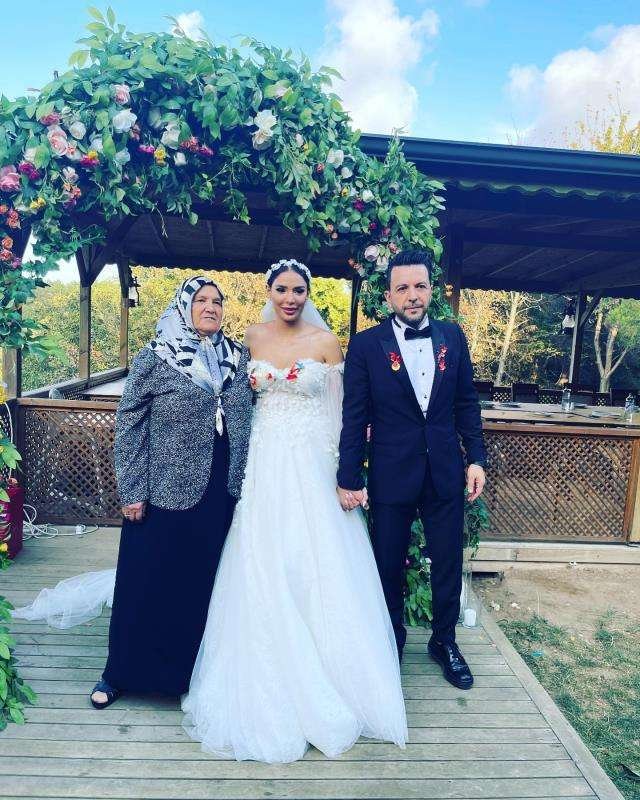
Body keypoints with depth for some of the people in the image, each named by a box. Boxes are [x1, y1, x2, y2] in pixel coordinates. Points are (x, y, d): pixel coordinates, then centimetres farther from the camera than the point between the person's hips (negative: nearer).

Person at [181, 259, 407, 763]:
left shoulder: (325, 341, -4)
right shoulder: (254, 336, 6)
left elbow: (340, 408, -3)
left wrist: (345, 470, -7)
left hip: (313, 462, -3)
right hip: (265, 461, 3)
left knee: (315, 566, 3)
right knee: (262, 568, 7)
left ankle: (323, 679, 25)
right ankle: (269, 685, 27)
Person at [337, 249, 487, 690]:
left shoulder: (453, 336, 4)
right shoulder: (366, 344, -6)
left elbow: (467, 402, 8)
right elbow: (354, 417, -6)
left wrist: (476, 457, 2)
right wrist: (349, 478, -7)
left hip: (446, 472, 3)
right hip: (391, 475, -2)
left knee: (448, 563, 14)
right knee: (390, 565, 13)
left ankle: (445, 641, 38)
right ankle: (392, 642, 37)